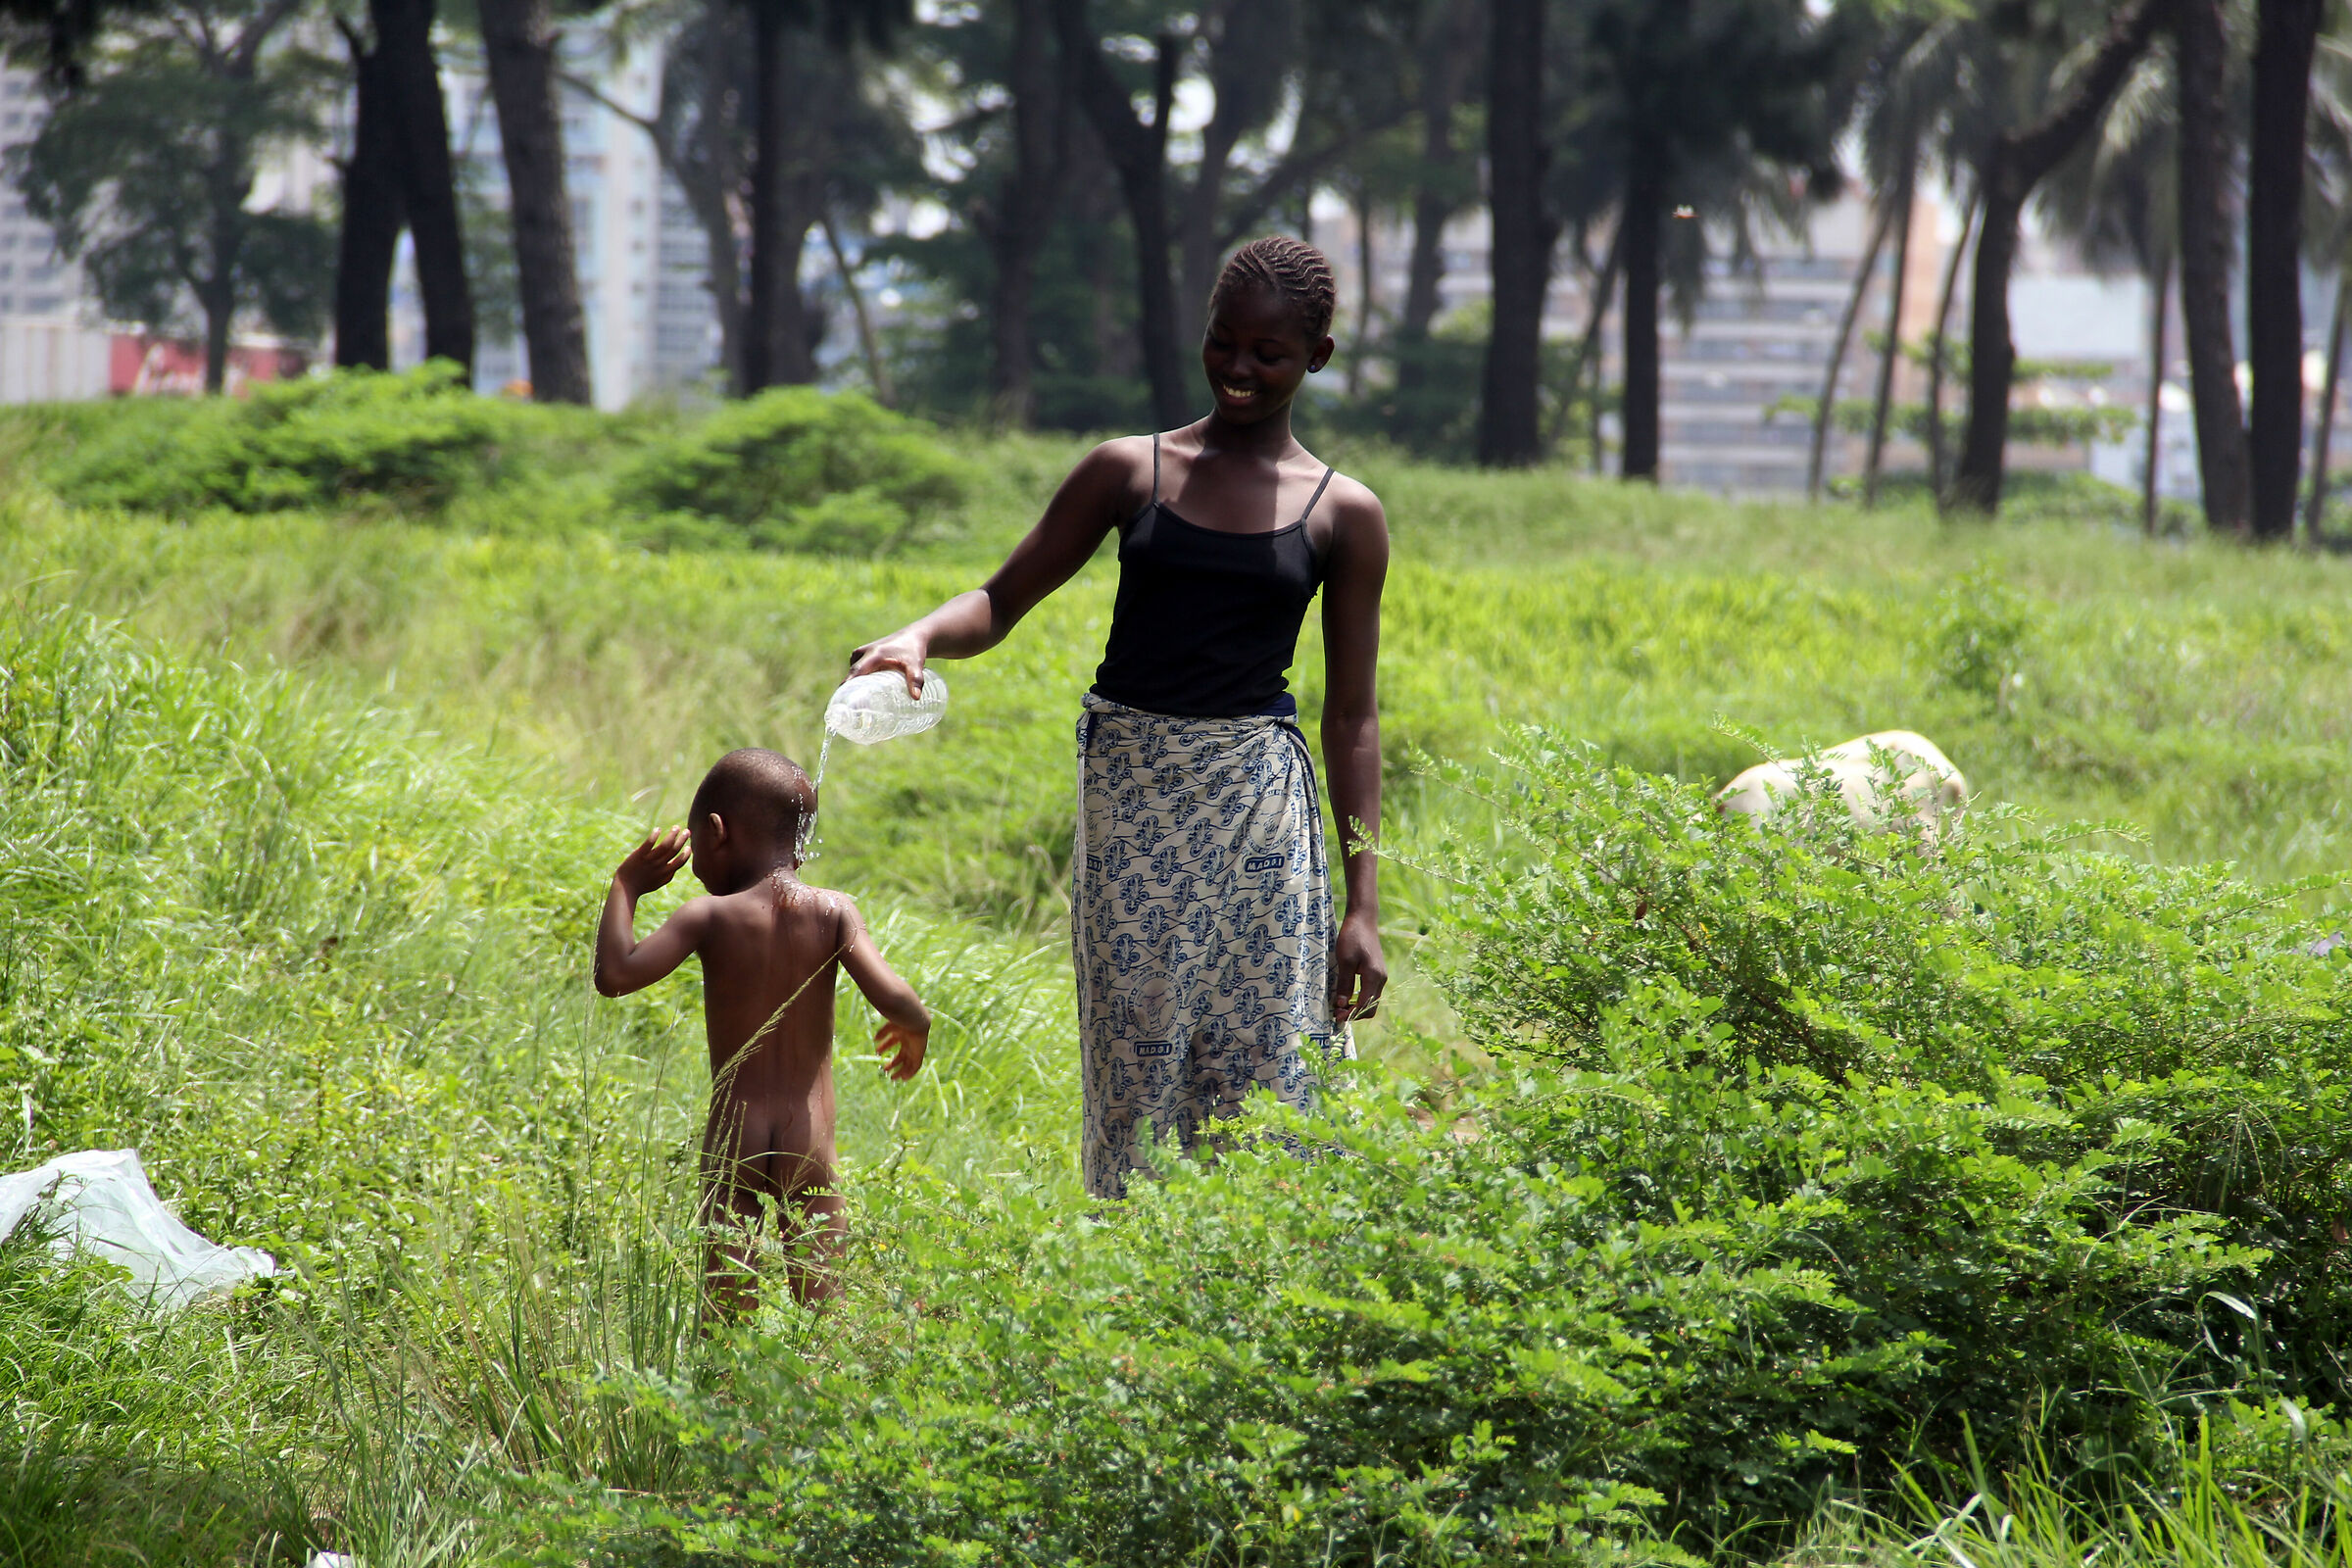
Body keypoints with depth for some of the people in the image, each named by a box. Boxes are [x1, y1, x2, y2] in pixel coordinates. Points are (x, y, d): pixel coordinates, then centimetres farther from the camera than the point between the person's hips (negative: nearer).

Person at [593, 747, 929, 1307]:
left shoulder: (711, 918, -4)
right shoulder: (833, 913, 0)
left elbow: (615, 975, -10)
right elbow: (892, 998, -10)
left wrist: (626, 885, 4)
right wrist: (915, 1028, 13)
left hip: (732, 1141, -1)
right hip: (810, 1148, 1)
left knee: (728, 1307, 0)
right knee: (818, 1303, 3)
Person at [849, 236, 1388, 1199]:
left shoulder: (1343, 515, 5)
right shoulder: (1130, 472, 7)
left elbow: (1351, 715, 6)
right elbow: (1001, 602, 9)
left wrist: (1364, 905, 2)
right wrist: (920, 637, -15)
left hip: (1259, 804, -1)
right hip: (1131, 795, 1)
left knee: (1266, 1075, -6)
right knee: (1138, 1063, -1)